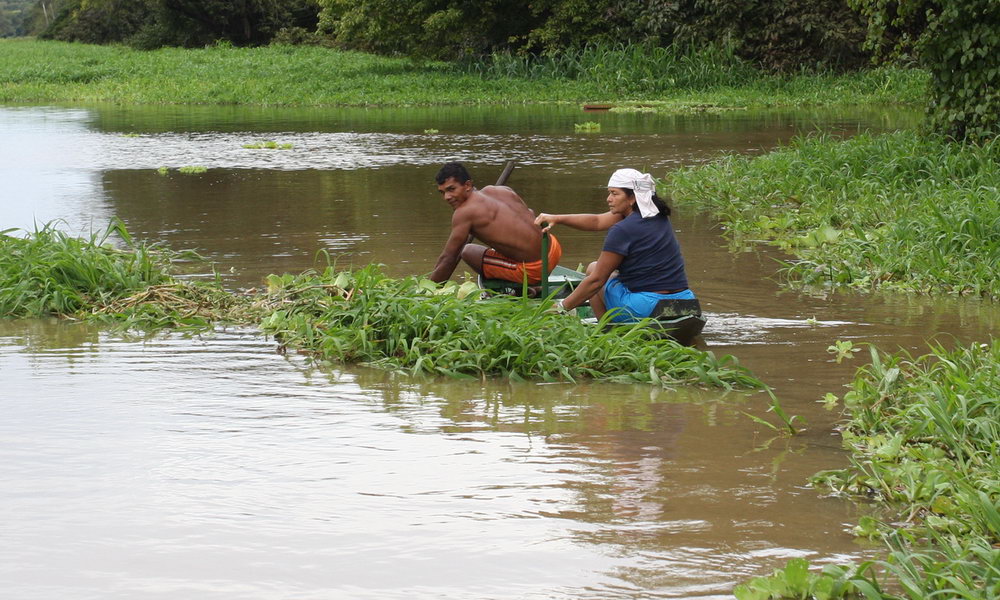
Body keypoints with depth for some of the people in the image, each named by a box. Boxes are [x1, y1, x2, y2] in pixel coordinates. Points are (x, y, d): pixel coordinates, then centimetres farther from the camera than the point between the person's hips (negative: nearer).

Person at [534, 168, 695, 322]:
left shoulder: (623, 231, -14)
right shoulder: (659, 216, 10)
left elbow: (596, 280, -8)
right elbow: (597, 222, 14)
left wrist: (561, 307, 1)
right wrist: (557, 219, 9)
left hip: (646, 309, -8)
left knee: (593, 270, 16)